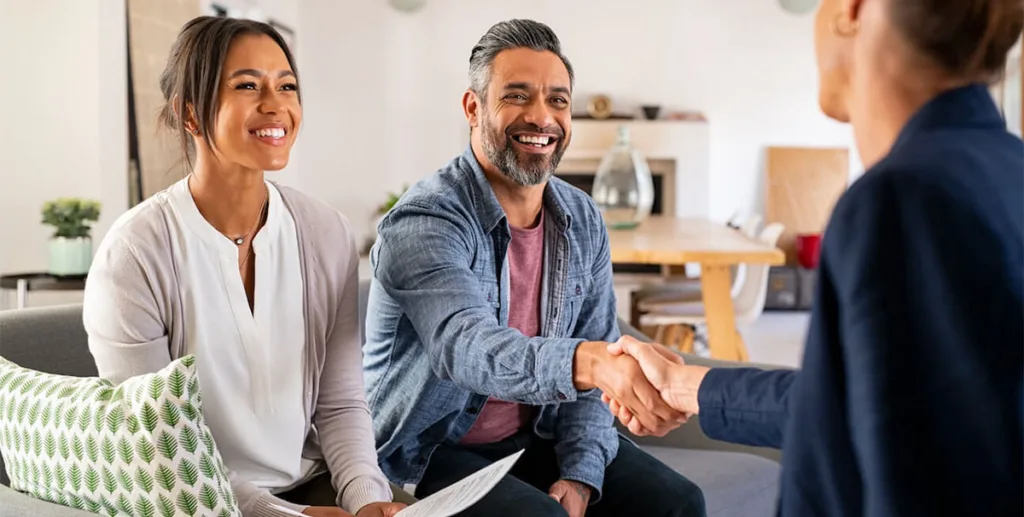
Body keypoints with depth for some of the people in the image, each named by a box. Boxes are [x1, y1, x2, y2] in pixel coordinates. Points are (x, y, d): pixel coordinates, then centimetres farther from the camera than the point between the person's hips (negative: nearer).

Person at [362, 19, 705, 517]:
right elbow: (465, 346, -37)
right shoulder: (423, 223, -20)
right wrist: (590, 361, -54)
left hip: (539, 436, 6)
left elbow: (595, 362, 3)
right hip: (429, 451, -5)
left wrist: (581, 475, -10)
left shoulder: (583, 220, 1)